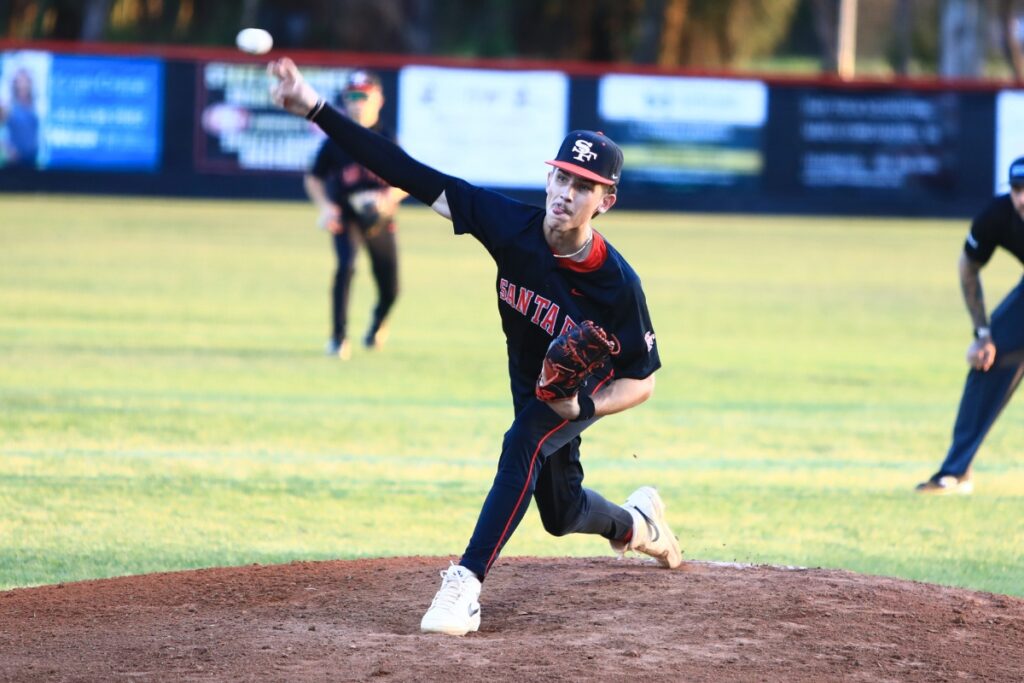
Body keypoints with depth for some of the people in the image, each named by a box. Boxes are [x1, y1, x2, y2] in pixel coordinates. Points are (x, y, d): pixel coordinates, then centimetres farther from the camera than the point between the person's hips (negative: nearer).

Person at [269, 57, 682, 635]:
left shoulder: (618, 284, -35)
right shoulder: (514, 226, -29)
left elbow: (642, 380, -22)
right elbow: (413, 175, -34)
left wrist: (583, 408, -41)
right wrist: (316, 108, -41)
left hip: (588, 388, -5)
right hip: (532, 385, 5)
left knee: (525, 443, -33)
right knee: (561, 513, 20)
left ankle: (466, 586, -36)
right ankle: (638, 523, 56)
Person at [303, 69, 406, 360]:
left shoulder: (387, 139, -6)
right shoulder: (337, 140, -7)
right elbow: (313, 178, 4)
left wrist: (390, 197, -22)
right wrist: (325, 206, -12)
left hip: (380, 219, 1)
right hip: (346, 217, -1)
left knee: (390, 291, 5)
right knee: (346, 265, -27)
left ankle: (378, 322, 41)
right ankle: (338, 337, -17)